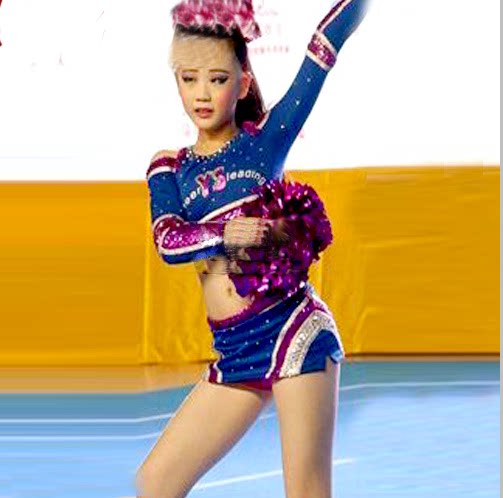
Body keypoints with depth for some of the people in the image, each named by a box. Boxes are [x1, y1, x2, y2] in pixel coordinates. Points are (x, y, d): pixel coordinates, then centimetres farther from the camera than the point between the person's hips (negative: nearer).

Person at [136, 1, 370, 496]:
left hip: (293, 330, -5)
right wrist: (226, 233, -22)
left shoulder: (265, 139, 4)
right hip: (235, 352, 5)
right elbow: (168, 241, -6)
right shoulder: (168, 168, 12)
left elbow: (325, 46, 0)